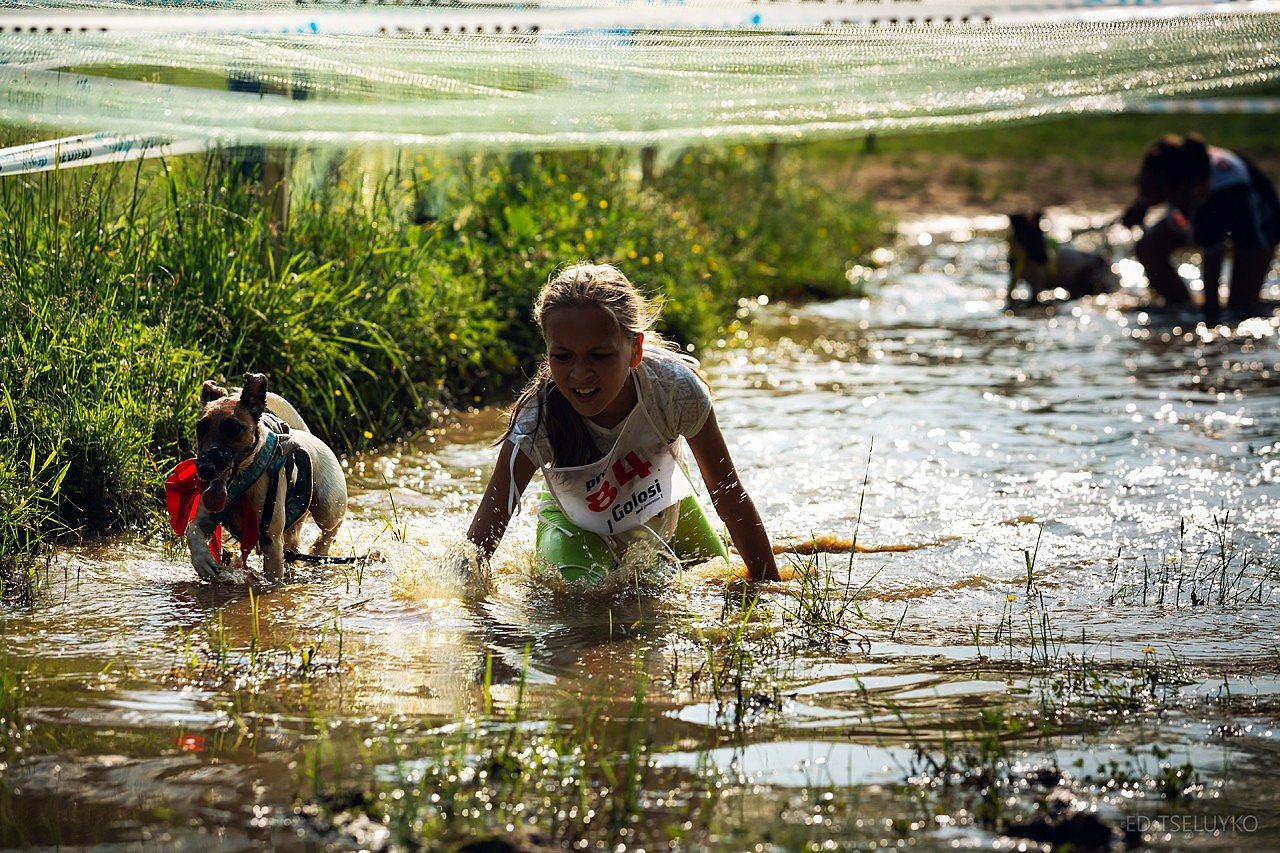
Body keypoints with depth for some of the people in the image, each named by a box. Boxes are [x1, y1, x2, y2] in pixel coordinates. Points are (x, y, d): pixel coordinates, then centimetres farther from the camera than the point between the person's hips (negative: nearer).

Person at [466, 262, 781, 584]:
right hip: (579, 523, -2)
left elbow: (729, 495, -24)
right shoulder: (538, 421, -38)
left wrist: (769, 584, -20)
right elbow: (479, 543, -36)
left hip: (667, 511, 2)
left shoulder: (676, 388, -36)